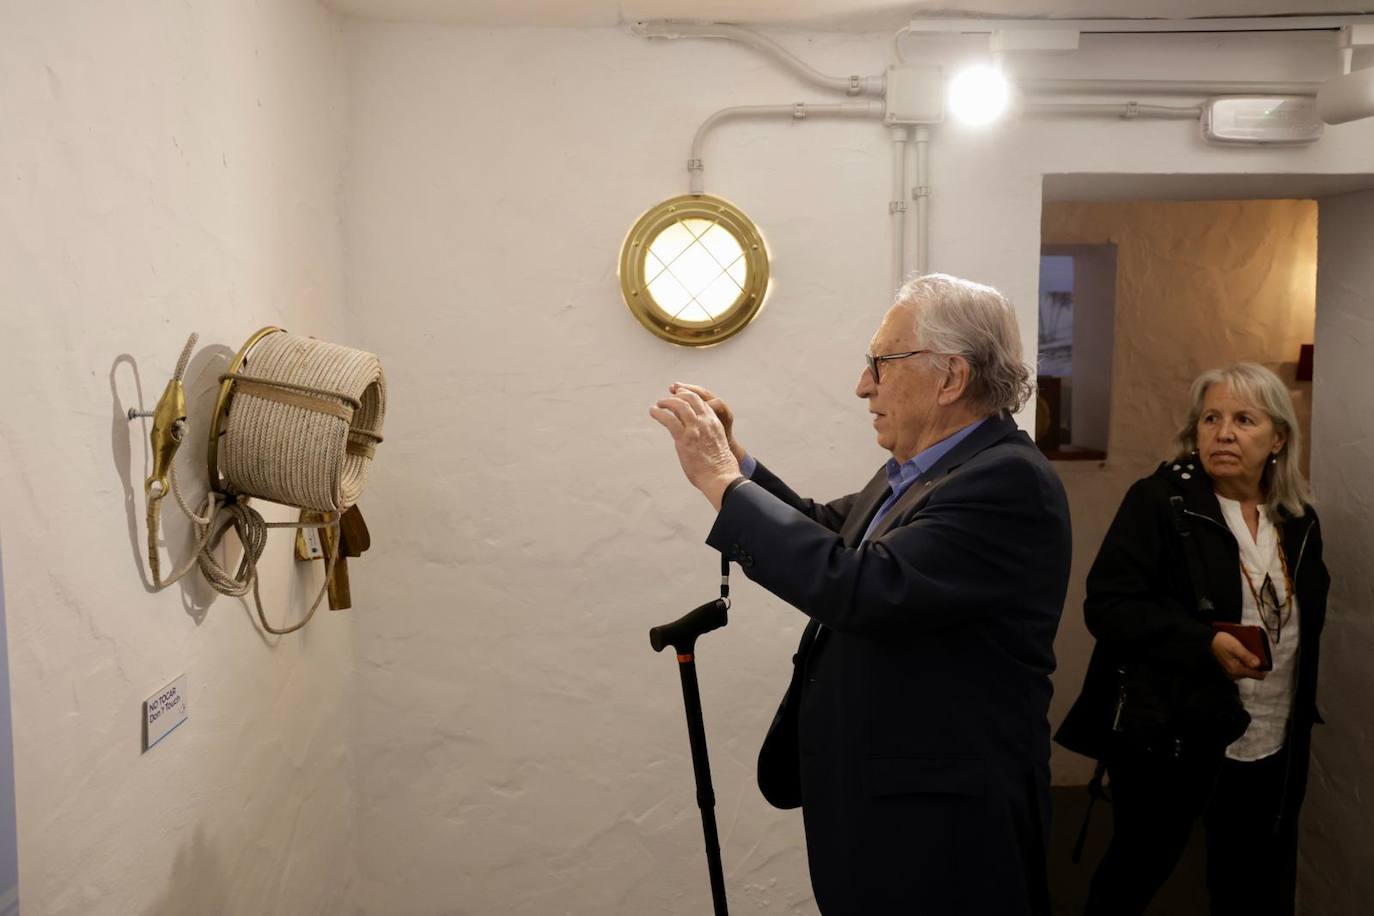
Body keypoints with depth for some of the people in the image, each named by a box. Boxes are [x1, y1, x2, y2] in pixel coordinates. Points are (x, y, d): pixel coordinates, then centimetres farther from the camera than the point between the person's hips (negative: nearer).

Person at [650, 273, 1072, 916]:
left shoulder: (1009, 481, -22)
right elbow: (827, 534, 16)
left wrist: (722, 481, -23)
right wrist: (732, 457, 2)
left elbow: (863, 589, -31)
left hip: (939, 822, -8)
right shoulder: (915, 469, 6)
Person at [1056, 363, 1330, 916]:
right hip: (1170, 736, -5)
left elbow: (1305, 619, 19)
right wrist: (1205, 643, -29)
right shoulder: (1158, 501, -12)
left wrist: (1299, 717, 12)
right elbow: (1106, 605, -19)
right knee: (1139, 869, 11)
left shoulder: (1298, 520, 7)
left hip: (1274, 749, 6)